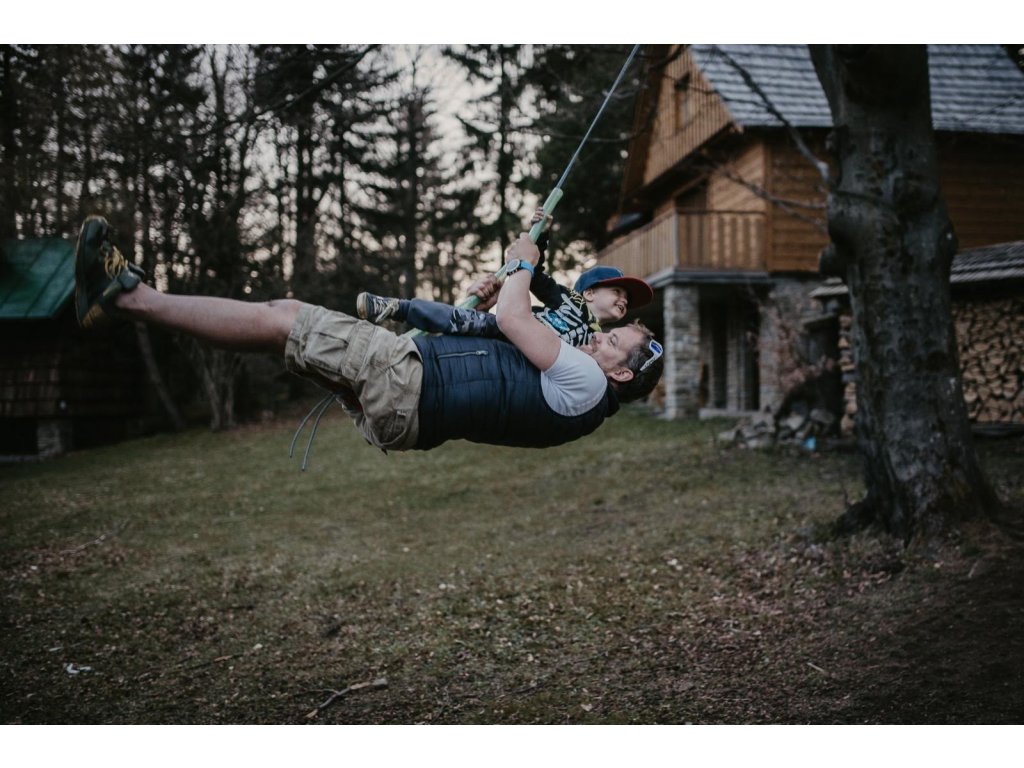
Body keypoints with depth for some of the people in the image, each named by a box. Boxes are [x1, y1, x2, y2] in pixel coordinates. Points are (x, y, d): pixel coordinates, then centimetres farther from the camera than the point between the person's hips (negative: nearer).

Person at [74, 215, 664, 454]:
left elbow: (511, 320, -13)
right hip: (406, 388, 9)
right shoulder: (572, 389, 22)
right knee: (283, 310, 2)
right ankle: (127, 296, 3)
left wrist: (523, 262, 5)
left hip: (411, 382, -9)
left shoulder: (585, 383, -9)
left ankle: (133, 298, -9)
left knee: (277, 321, -15)